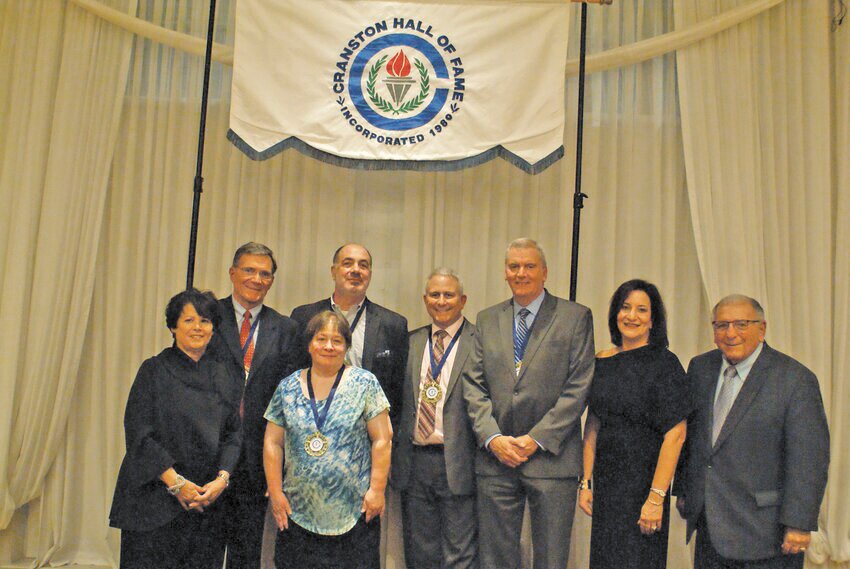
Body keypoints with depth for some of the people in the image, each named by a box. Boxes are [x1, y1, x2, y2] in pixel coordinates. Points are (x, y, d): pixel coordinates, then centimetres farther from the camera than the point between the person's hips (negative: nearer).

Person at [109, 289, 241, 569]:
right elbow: (138, 433, -9)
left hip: (208, 502, 4)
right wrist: (176, 483, -14)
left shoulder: (219, 375, 9)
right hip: (157, 499, -3)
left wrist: (222, 478, -8)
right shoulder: (154, 370, -3)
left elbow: (233, 433, 7)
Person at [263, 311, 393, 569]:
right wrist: (276, 492, 2)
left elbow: (382, 440, -4)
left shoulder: (365, 383, -2)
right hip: (299, 511, 2)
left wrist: (377, 489, -8)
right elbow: (273, 443, 8)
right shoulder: (287, 388, 6)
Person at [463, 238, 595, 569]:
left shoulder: (575, 317, 2)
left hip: (551, 458, -3)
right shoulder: (487, 320, 12)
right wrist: (492, 438, -7)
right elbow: (473, 385, 7)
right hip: (495, 456, 3)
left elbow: (578, 388, -5)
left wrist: (537, 439, -11)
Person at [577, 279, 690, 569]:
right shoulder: (602, 363, 6)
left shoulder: (664, 363, -10)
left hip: (643, 486, -5)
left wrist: (656, 498, -18)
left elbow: (675, 435, -14)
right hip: (605, 485, 5)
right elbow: (592, 427, 9)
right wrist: (585, 483, 4)